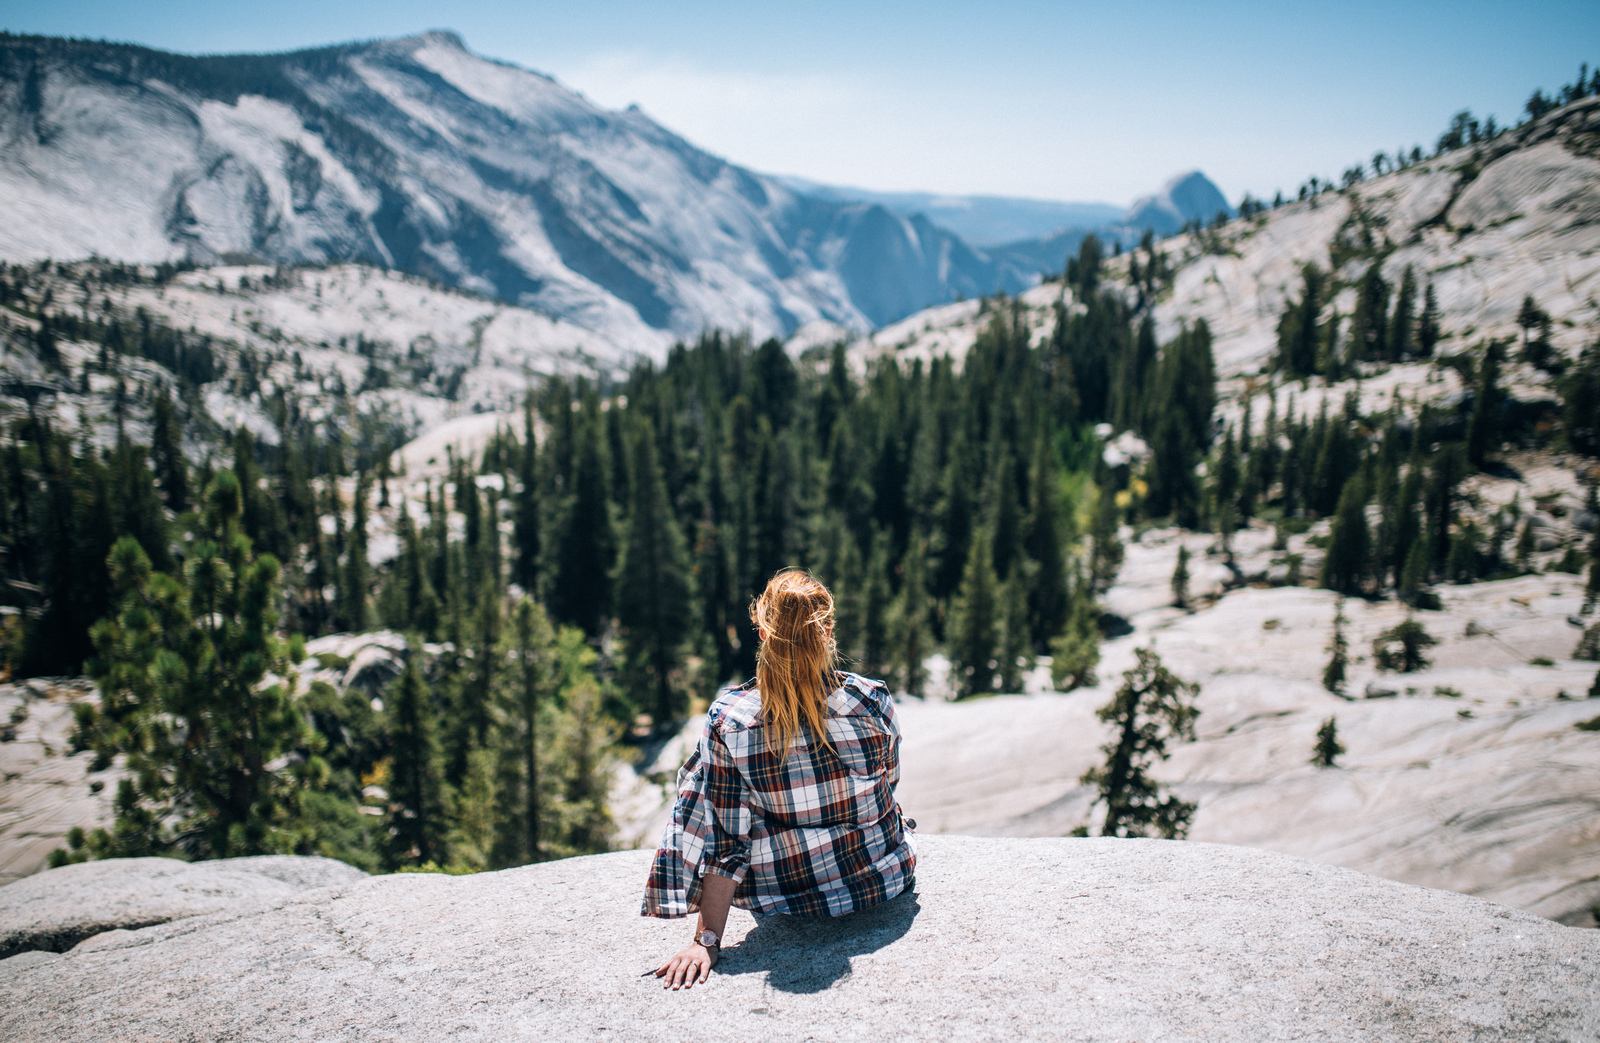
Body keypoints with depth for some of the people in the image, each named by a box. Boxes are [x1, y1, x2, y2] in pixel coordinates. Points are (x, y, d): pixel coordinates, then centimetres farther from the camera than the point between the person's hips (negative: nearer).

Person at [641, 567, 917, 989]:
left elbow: (726, 840, -18)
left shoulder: (728, 718, -21)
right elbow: (888, 781, 1)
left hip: (782, 895, 0)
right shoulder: (871, 700, -19)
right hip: (883, 880, 1)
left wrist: (707, 940, -11)